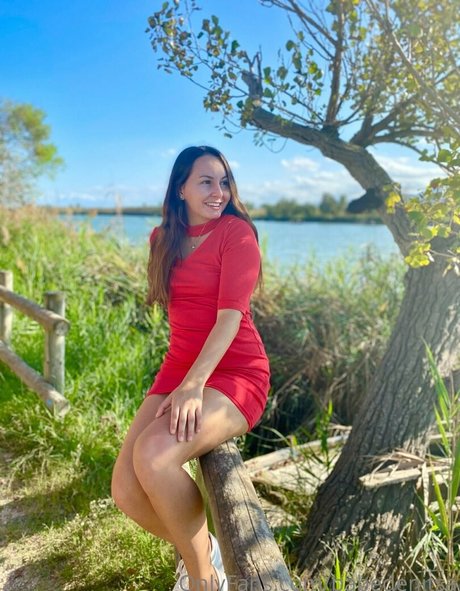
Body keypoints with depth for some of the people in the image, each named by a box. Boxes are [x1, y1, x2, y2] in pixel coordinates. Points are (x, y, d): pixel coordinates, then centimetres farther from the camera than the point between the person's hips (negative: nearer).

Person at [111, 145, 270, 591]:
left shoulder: (236, 231, -6)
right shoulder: (164, 238, 13)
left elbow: (231, 316, -16)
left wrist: (194, 385, -26)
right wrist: (178, 383, 17)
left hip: (233, 374, -6)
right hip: (177, 370, 6)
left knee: (153, 455, -31)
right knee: (126, 491, -11)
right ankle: (199, 546, 17)